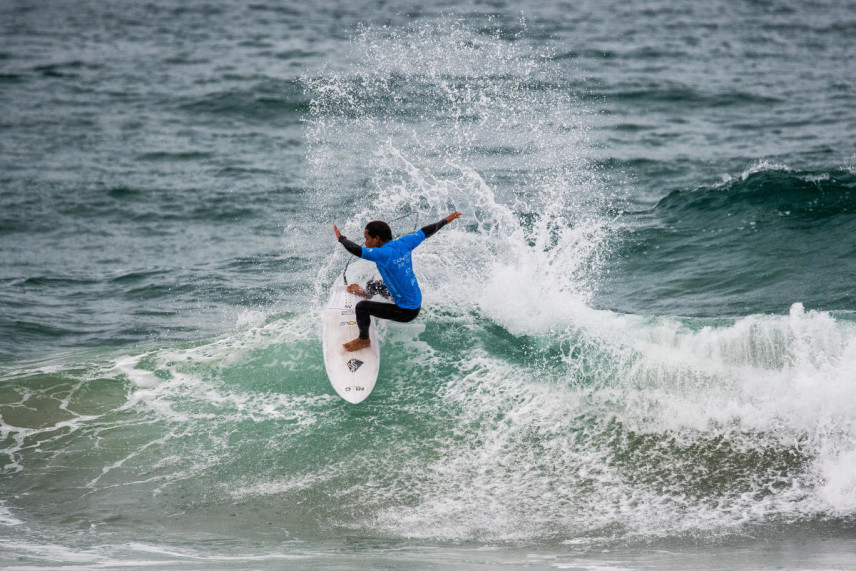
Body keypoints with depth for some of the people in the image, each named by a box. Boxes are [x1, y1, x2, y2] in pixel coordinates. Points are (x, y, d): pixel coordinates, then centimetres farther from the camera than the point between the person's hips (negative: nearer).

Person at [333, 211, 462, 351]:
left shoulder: (384, 254, -30)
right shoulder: (403, 244, -7)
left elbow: (357, 250, -38)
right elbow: (426, 232, 6)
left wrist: (341, 238, -18)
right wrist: (446, 220, 23)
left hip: (406, 312, -9)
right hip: (417, 301, 9)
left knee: (361, 307, -10)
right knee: (373, 285, 28)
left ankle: (364, 339, 14)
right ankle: (367, 294, 65)